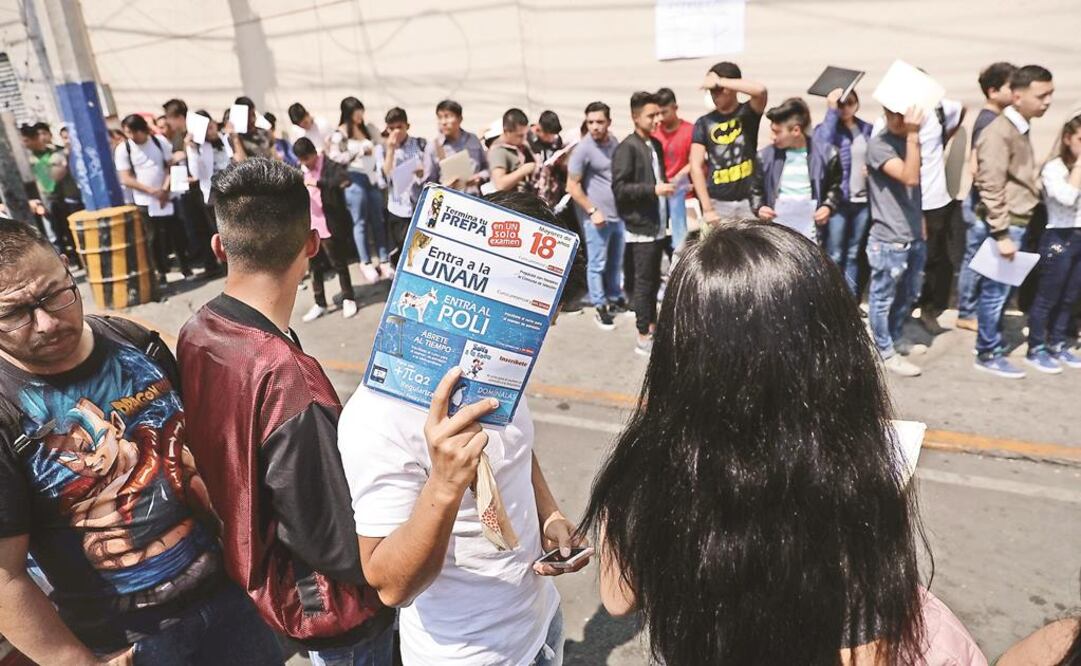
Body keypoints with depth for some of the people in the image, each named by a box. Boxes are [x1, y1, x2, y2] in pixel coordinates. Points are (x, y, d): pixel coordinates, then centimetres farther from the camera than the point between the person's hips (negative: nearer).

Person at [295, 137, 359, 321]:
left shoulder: (330, 166, -11)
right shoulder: (301, 170, 9)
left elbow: (345, 180, -31)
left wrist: (317, 183, -35)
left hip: (330, 226, -6)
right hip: (310, 226, 6)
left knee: (338, 264, 7)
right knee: (315, 266, 13)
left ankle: (348, 300, 22)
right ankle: (320, 304, 24)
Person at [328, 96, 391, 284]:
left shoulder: (369, 129, 14)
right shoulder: (340, 134, -3)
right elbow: (334, 157, -13)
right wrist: (359, 152, -12)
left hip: (373, 177, 5)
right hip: (355, 179, -5)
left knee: (378, 220, 5)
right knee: (360, 222, 1)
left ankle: (383, 260, 11)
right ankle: (366, 263, 10)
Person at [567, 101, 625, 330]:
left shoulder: (614, 142, 6)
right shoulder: (583, 149, -14)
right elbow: (572, 186, -14)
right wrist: (592, 211, -17)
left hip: (618, 214, 7)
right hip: (598, 217, -6)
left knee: (616, 262, 17)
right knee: (597, 264, 2)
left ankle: (615, 298, 34)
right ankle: (600, 307, 13)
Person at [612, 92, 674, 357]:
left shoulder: (656, 145, 13)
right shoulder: (626, 148, -12)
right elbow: (619, 188, -17)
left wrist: (666, 202, 15)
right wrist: (654, 190, -24)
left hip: (658, 225, 8)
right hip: (641, 227, -8)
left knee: (654, 280, 14)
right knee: (644, 282, -3)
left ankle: (652, 327, 25)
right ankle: (643, 338, 5)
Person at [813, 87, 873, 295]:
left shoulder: (867, 129, 8)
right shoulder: (825, 128, -6)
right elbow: (822, 146, -30)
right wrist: (832, 110, -28)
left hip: (862, 200, 5)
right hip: (837, 200, -5)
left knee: (853, 254, 15)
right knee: (834, 256, -1)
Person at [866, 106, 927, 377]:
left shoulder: (910, 140, 10)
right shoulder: (878, 144, -13)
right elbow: (910, 177, -26)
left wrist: (921, 225, 18)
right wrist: (913, 136, -28)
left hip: (914, 235, 8)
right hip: (889, 238, -8)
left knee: (908, 294, 19)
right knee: (883, 297, 4)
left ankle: (896, 338, 36)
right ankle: (885, 353, 14)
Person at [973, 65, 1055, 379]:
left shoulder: (1021, 128, 13)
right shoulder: (999, 132, -17)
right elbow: (991, 188, -20)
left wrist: (1013, 229, 16)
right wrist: (1002, 234, -20)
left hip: (1017, 222, 9)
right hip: (1005, 224, -9)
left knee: (1001, 289, 16)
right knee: (996, 290, 0)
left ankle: (992, 343, 28)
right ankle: (989, 354, 11)